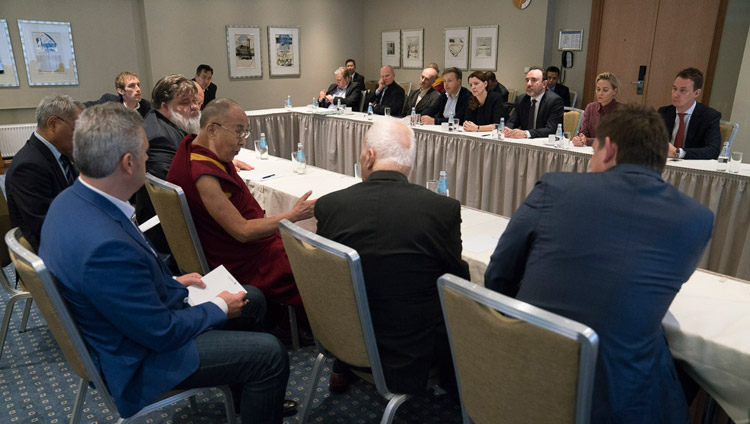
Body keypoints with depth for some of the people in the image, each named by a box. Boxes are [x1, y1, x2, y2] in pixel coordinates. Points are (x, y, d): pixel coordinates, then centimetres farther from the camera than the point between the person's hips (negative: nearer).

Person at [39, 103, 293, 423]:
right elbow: (162, 334, -26)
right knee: (270, 355, -12)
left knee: (252, 299, 16)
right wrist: (219, 309, -11)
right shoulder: (105, 244, -36)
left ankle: (256, 397, 34)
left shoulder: (70, 201, -5)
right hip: (138, 360, -10)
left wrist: (173, 282, 7)